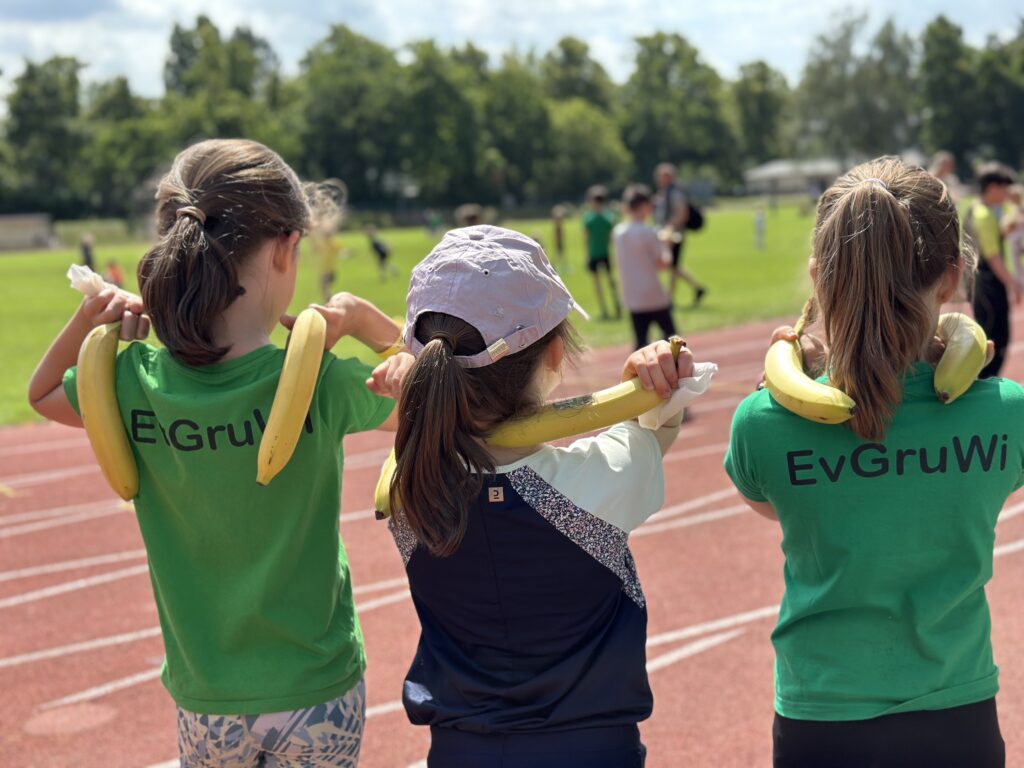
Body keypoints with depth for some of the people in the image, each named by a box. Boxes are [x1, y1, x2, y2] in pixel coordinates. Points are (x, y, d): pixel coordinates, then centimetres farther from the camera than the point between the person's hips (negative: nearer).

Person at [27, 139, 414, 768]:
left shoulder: (135, 383, -12)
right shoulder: (319, 384, -21)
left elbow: (42, 394, 12)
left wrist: (90, 316, -2)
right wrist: (367, 318, -10)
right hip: (318, 692, -2)